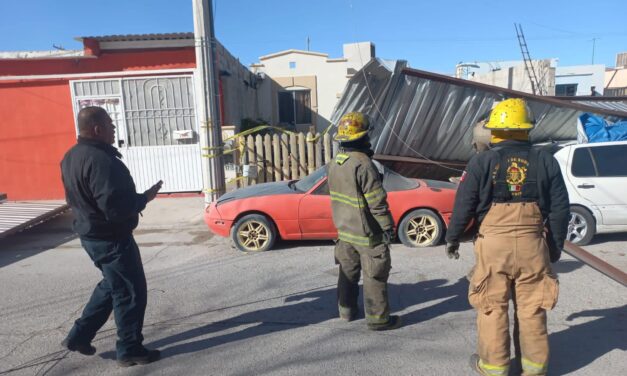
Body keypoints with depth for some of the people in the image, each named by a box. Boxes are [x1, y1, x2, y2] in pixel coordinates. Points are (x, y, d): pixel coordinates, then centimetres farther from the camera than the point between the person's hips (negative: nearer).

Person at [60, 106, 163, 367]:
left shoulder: (72, 156, 7)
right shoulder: (100, 160, -26)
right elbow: (116, 207, -31)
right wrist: (145, 198, -15)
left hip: (90, 233, 10)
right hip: (110, 238, -10)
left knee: (113, 285, 25)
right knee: (130, 292, 5)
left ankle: (79, 336, 33)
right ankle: (130, 350, 18)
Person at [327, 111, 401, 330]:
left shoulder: (335, 163, 3)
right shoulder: (363, 164, -23)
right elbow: (377, 201, -21)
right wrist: (387, 226, -14)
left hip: (344, 230, 8)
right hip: (366, 232, -8)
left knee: (348, 271, 19)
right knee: (374, 277, 4)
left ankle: (347, 310, 32)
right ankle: (378, 319, 15)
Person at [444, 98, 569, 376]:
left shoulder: (481, 162, -6)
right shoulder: (546, 162, 3)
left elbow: (464, 206, -5)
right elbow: (560, 209, 6)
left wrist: (452, 238, 8)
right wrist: (555, 246, 16)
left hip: (494, 244, -3)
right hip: (532, 244, 3)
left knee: (492, 307, 10)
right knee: (531, 308, 15)